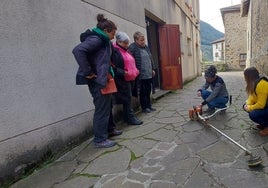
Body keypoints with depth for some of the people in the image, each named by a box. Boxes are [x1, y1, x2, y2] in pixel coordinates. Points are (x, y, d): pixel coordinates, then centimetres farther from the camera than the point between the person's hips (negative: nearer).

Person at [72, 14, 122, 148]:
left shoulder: (102, 41, 17)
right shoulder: (96, 39, -14)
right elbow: (78, 50, -29)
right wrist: (87, 72, -26)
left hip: (102, 79, 10)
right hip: (97, 80, -10)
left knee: (107, 105, 20)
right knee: (102, 109, -2)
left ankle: (109, 129, 38)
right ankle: (100, 140, 12)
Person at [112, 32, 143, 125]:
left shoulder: (126, 51, 21)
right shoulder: (115, 51, -10)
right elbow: (114, 67, -19)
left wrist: (135, 72, 18)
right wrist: (123, 73, -26)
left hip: (130, 79, 9)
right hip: (123, 80, -9)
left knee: (128, 98, 13)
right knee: (127, 98, -3)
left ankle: (129, 117, 23)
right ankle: (130, 117, 8)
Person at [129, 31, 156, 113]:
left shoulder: (146, 47, 15)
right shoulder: (132, 48, -10)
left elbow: (151, 58, 21)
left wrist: (153, 69, 19)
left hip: (148, 74, 7)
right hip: (141, 75, -7)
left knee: (148, 91, 14)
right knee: (142, 92, 3)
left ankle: (149, 105, 27)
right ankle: (144, 107, 16)